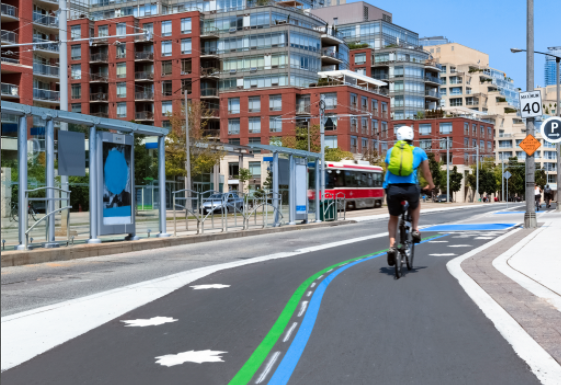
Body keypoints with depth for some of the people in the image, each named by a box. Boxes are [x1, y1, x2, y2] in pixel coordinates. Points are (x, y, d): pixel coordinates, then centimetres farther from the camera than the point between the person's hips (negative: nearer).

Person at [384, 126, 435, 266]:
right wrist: (431, 185, 42)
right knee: (415, 206, 34)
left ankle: (392, 246, 6)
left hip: (392, 188, 1)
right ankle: (415, 229, 16)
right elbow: (426, 172, 24)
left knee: (393, 218, 20)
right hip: (410, 188, -1)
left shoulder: (391, 151, 19)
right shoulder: (419, 152, 15)